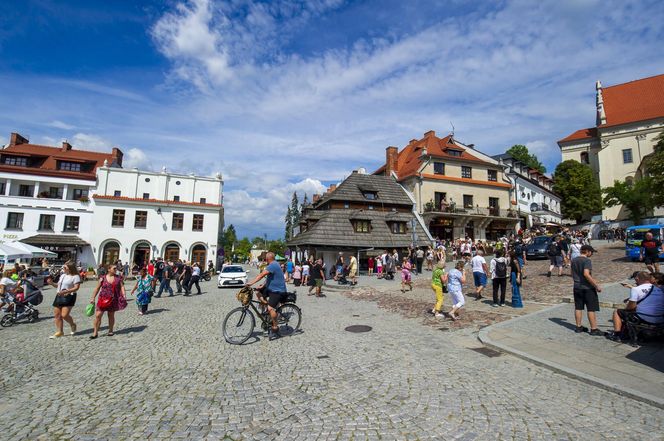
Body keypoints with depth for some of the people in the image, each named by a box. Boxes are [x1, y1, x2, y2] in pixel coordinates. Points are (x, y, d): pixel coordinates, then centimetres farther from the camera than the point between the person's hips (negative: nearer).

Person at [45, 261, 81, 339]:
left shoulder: (75, 277, -9)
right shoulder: (63, 275, 17)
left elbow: (76, 288, -17)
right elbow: (58, 285, 23)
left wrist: (66, 291, -28)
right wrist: (52, 283, 5)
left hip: (68, 297, -8)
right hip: (59, 296, 8)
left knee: (64, 315, -13)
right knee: (57, 315, 8)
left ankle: (73, 325, 15)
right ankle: (59, 332, 18)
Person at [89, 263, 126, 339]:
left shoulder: (118, 278, 3)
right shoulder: (103, 278, 0)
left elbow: (122, 287, 0)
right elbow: (97, 289, 6)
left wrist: (124, 295, -13)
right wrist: (93, 298, 3)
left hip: (113, 300, 1)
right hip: (103, 299, 0)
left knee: (111, 316, 11)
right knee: (98, 315, -4)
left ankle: (110, 331, 25)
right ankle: (95, 333, 6)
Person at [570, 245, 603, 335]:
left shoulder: (574, 261, 10)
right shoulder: (587, 261, -15)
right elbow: (586, 274, -26)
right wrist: (596, 285, -23)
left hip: (577, 287, 7)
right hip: (587, 288, -7)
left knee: (578, 308, 12)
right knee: (591, 309, 2)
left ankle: (578, 327, 19)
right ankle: (594, 329, 7)